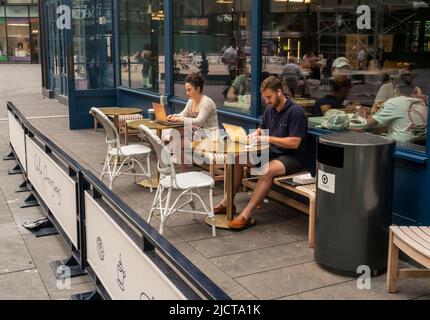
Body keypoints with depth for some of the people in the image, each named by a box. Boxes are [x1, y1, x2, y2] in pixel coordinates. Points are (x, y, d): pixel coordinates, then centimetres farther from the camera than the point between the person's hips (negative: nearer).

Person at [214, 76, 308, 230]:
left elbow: (294, 143, -22)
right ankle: (227, 203, -2)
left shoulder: (296, 112, -16)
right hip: (272, 153, 8)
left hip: (292, 157, -8)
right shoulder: (269, 110, 9)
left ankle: (247, 215, -34)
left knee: (268, 170, -37)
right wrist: (257, 133, 1)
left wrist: (268, 139, -22)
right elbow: (263, 129, 26)